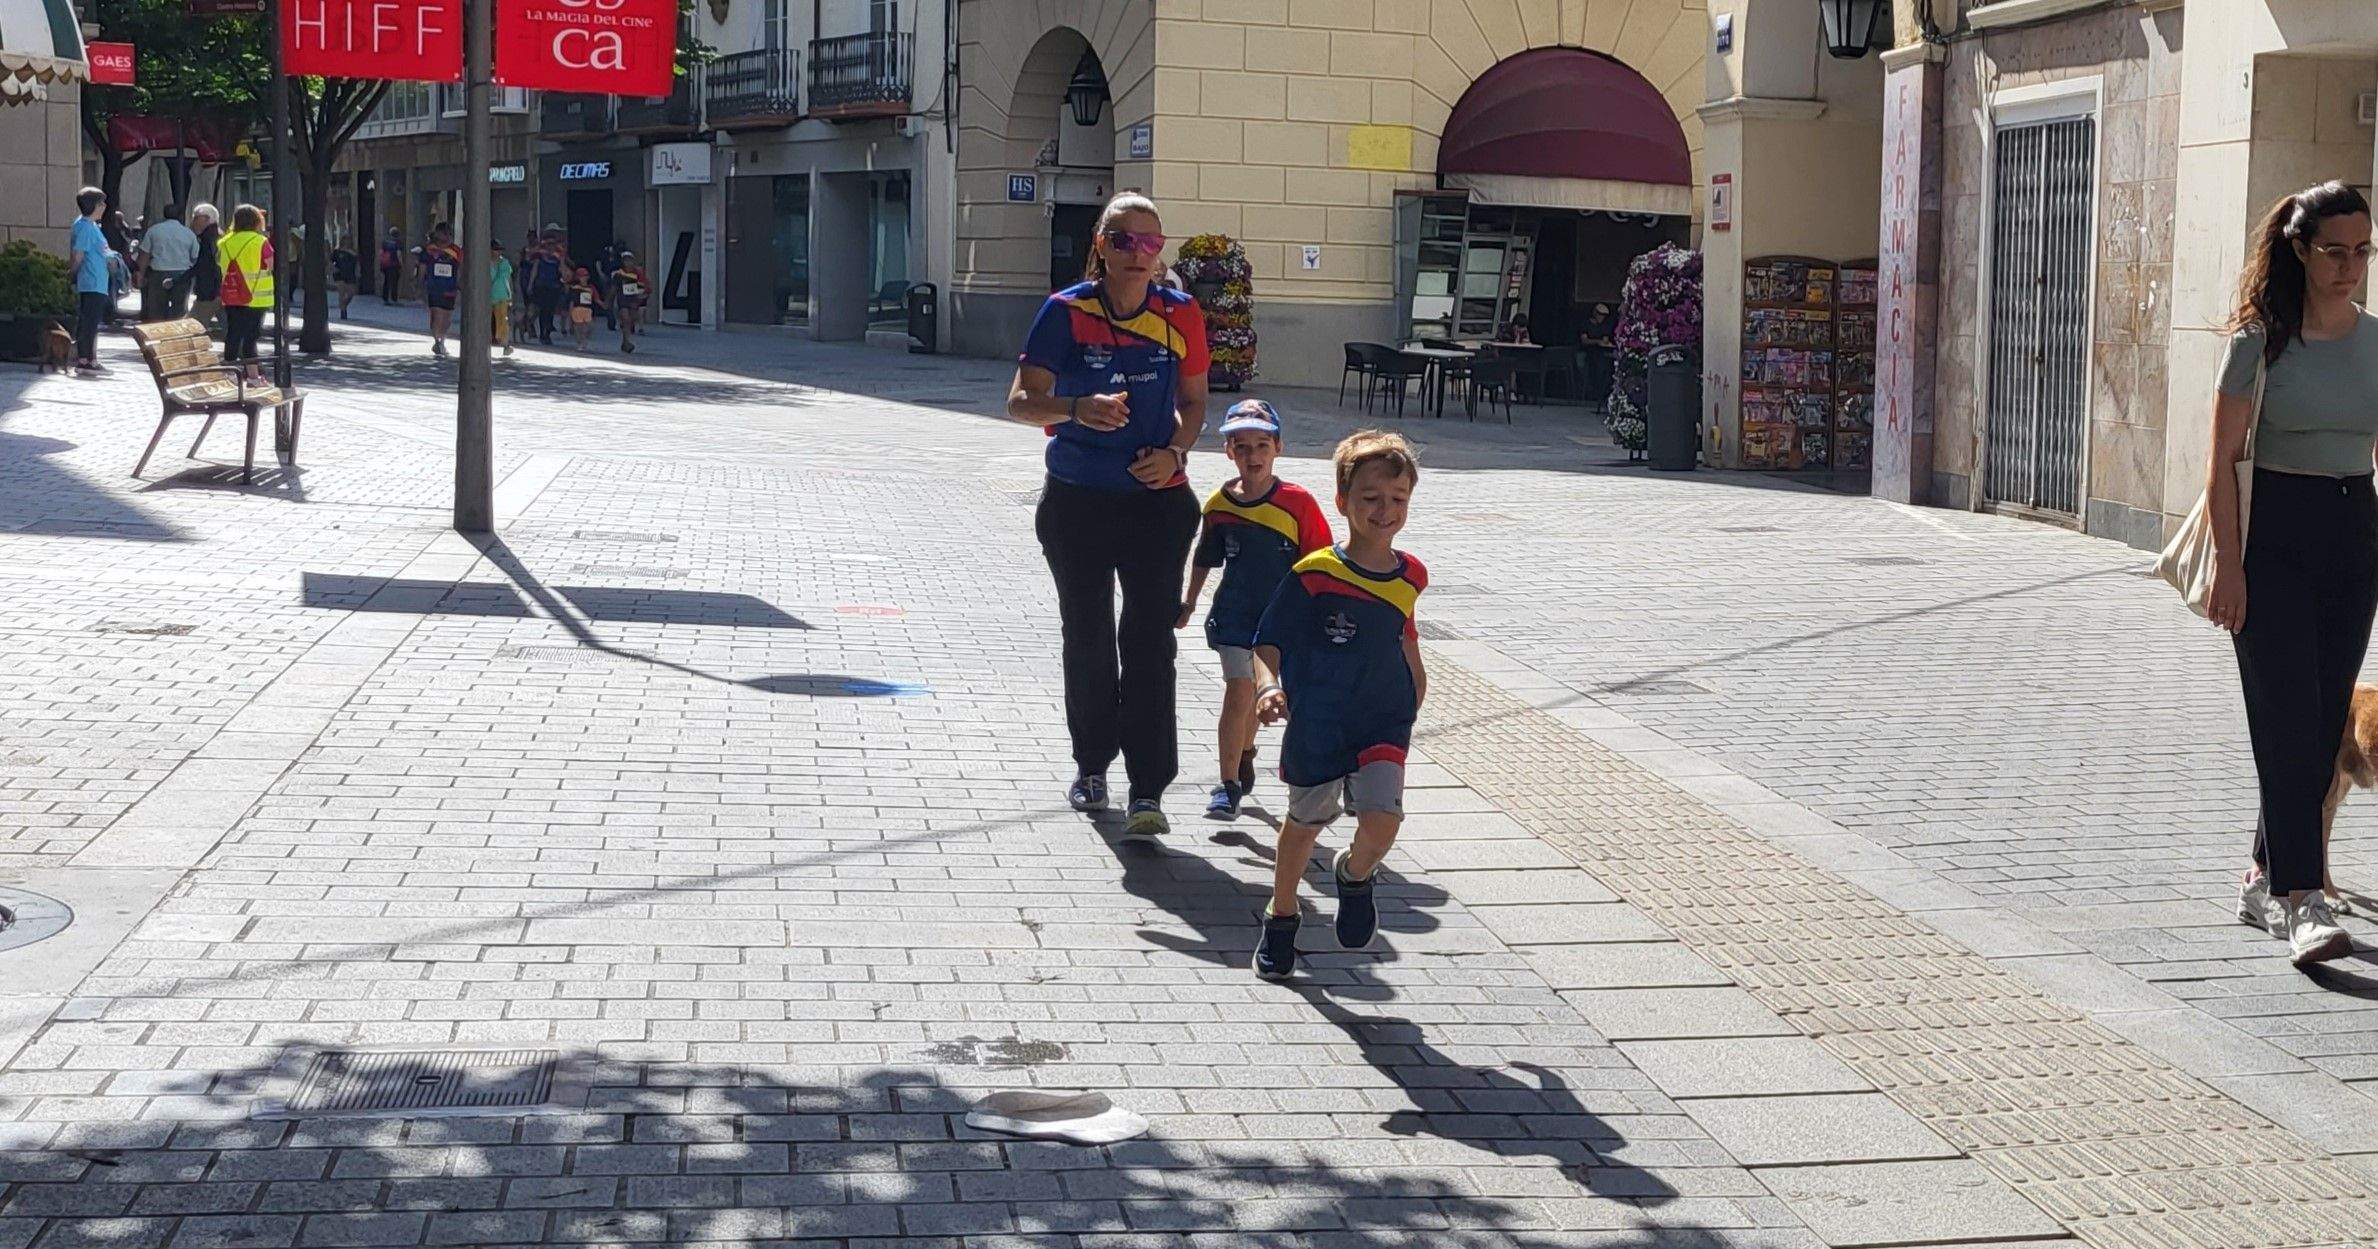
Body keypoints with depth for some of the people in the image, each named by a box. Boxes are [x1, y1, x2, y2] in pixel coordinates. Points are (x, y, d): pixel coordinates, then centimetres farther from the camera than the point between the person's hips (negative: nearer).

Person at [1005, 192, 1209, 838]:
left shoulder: (1180, 315, -1)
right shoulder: (1067, 312, -8)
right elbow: (1021, 402, -12)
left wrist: (1175, 451, -8)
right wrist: (1078, 409, -32)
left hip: (1157, 498, 0)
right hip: (1077, 499, 0)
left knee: (1149, 641, -8)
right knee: (1087, 637, 13)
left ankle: (1148, 790, -7)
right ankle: (1091, 764, 31)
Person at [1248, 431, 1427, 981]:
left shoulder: (1410, 576, 1)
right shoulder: (1315, 575, -13)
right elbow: (1268, 643, -10)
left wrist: (1409, 709, 21)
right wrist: (1269, 687, -29)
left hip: (1383, 726, 2)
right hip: (1316, 727, -2)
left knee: (1382, 820, -18)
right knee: (1303, 823, 14)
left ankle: (1354, 876, 17)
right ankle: (1282, 916, 38)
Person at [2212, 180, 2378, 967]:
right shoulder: (2261, 339, -5)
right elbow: (2222, 460, -6)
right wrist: (2228, 563, -12)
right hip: (2273, 534, -5)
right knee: (2289, 721, -11)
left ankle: (2263, 881, 20)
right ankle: (2304, 903, -13)